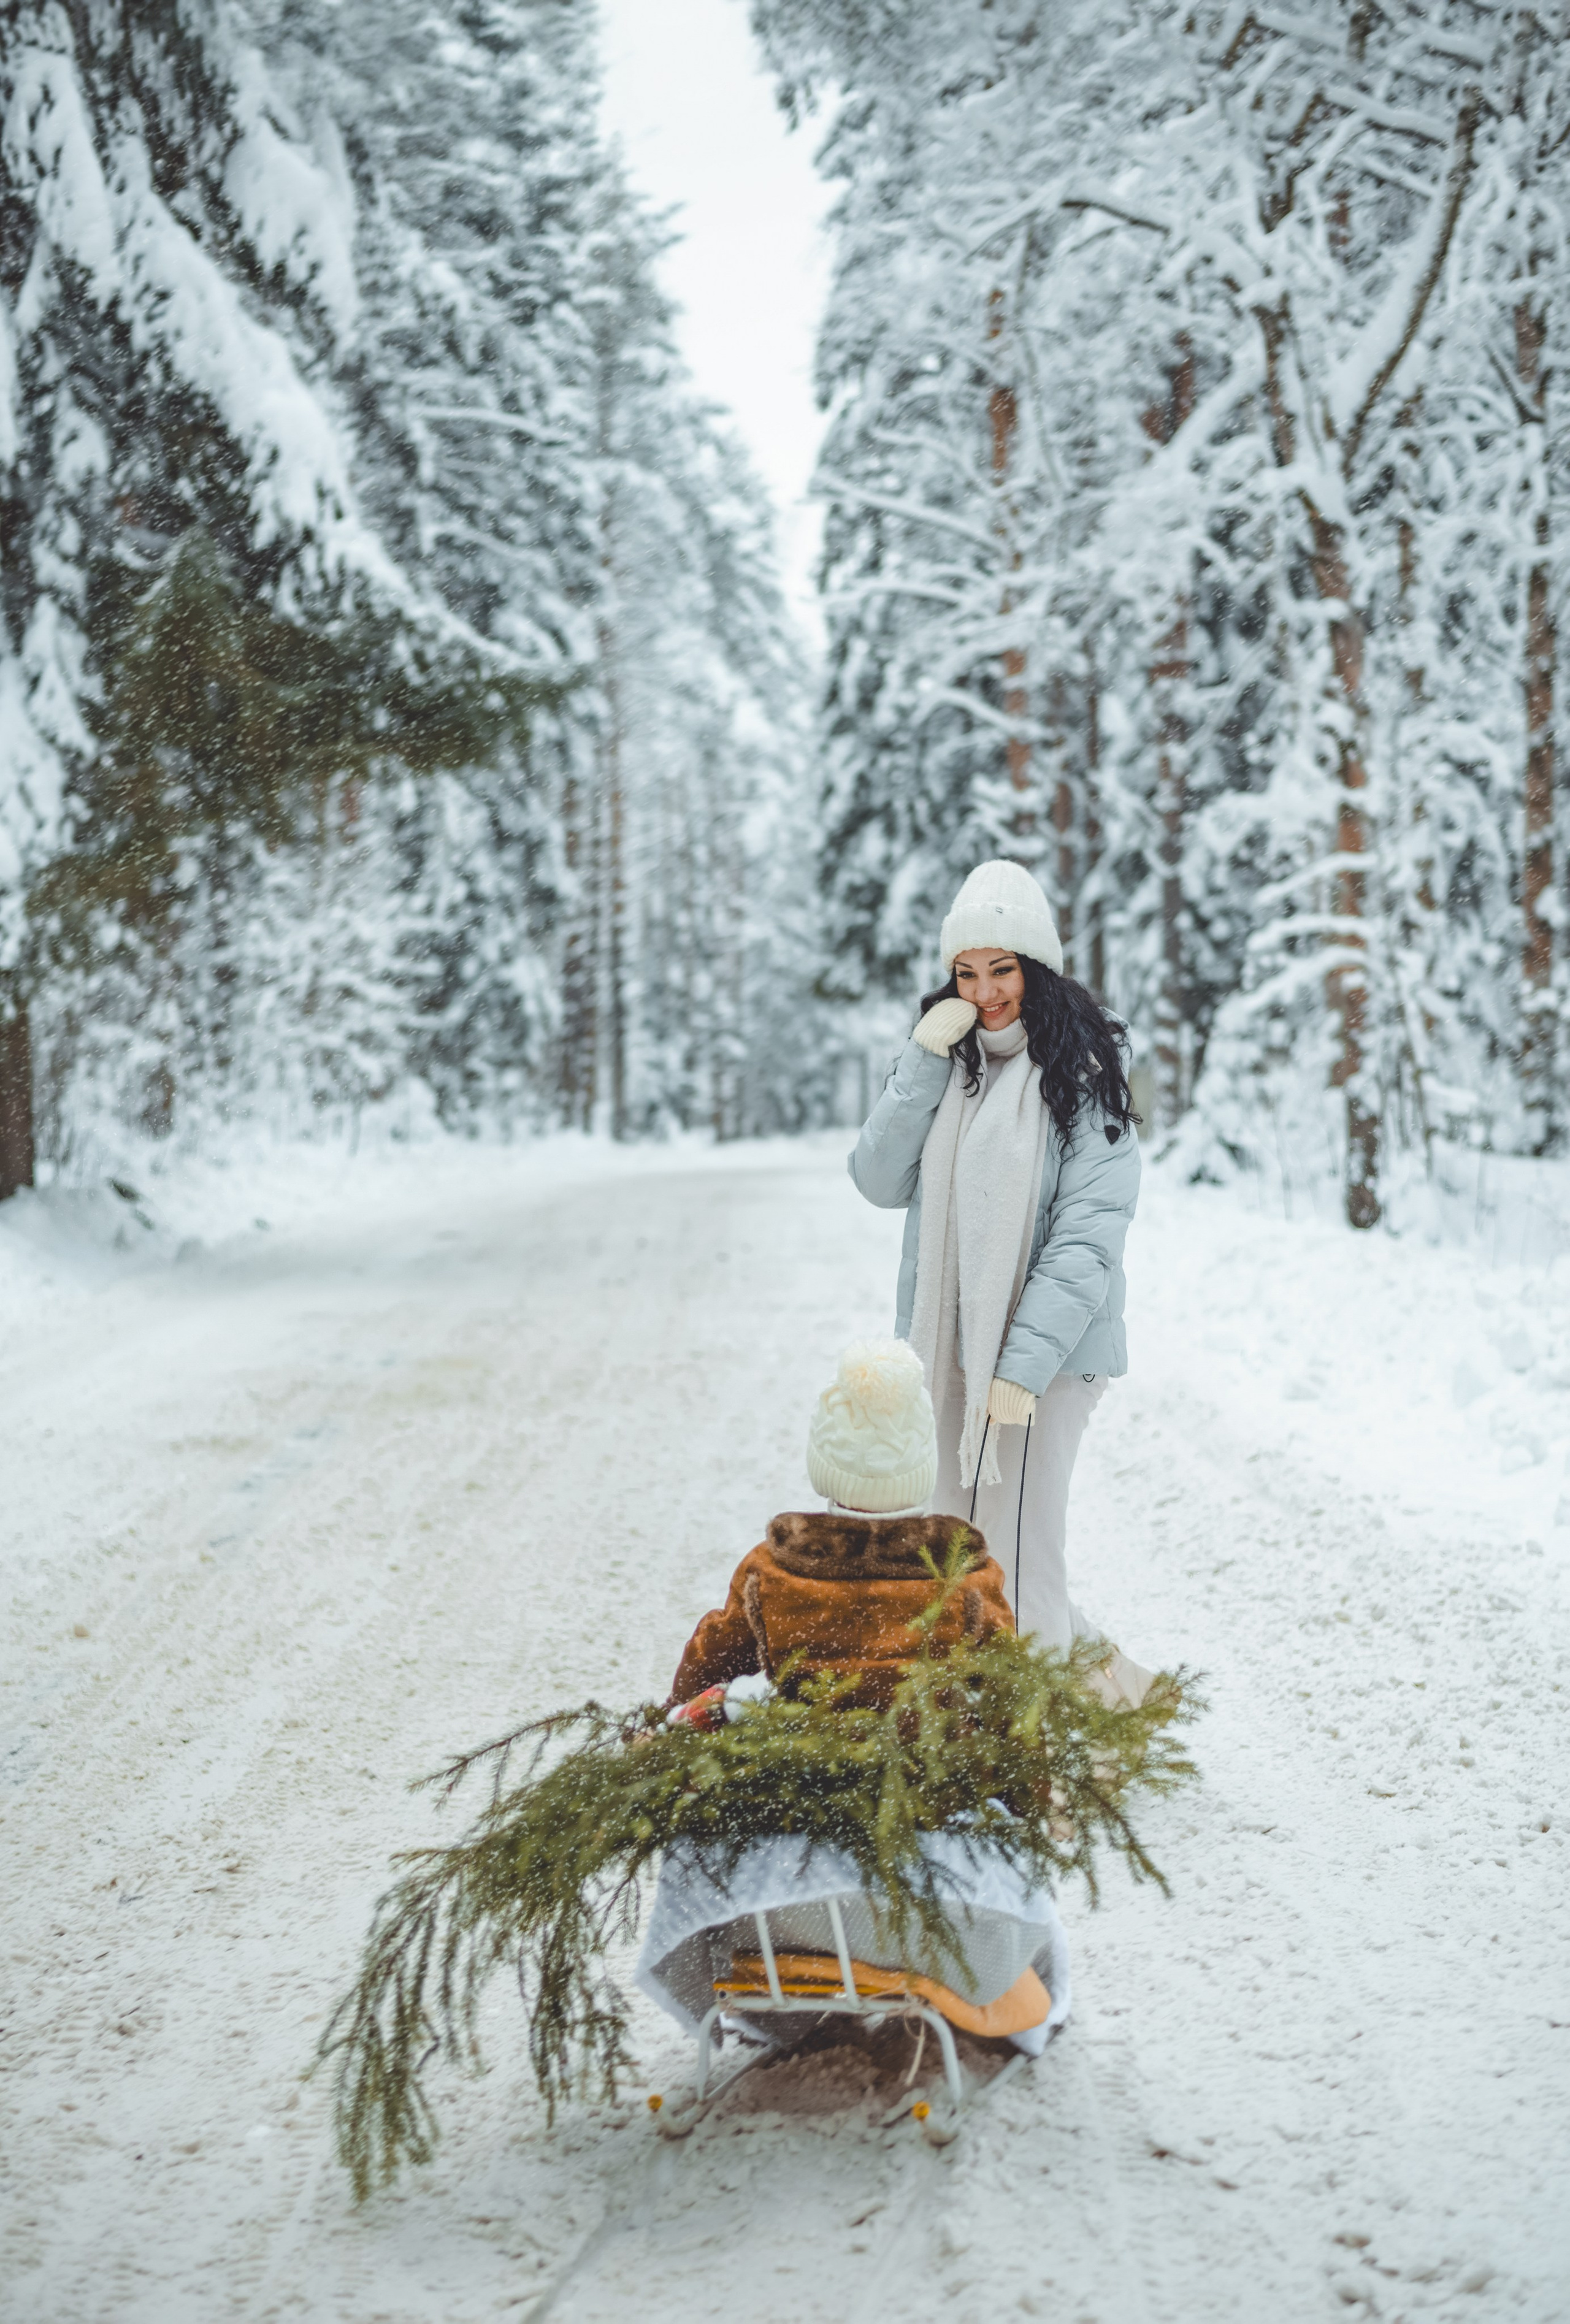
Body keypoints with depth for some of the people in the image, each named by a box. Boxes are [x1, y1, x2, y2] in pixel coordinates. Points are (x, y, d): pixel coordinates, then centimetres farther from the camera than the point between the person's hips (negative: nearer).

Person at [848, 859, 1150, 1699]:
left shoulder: (1082, 1071, -7)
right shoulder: (947, 1060, 11)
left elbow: (1087, 1236, -13)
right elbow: (881, 1182, 1)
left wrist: (1023, 1367, -20)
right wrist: (924, 1062, -9)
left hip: (1044, 1348, -7)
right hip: (947, 1345, 7)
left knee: (1015, 1562, -9)